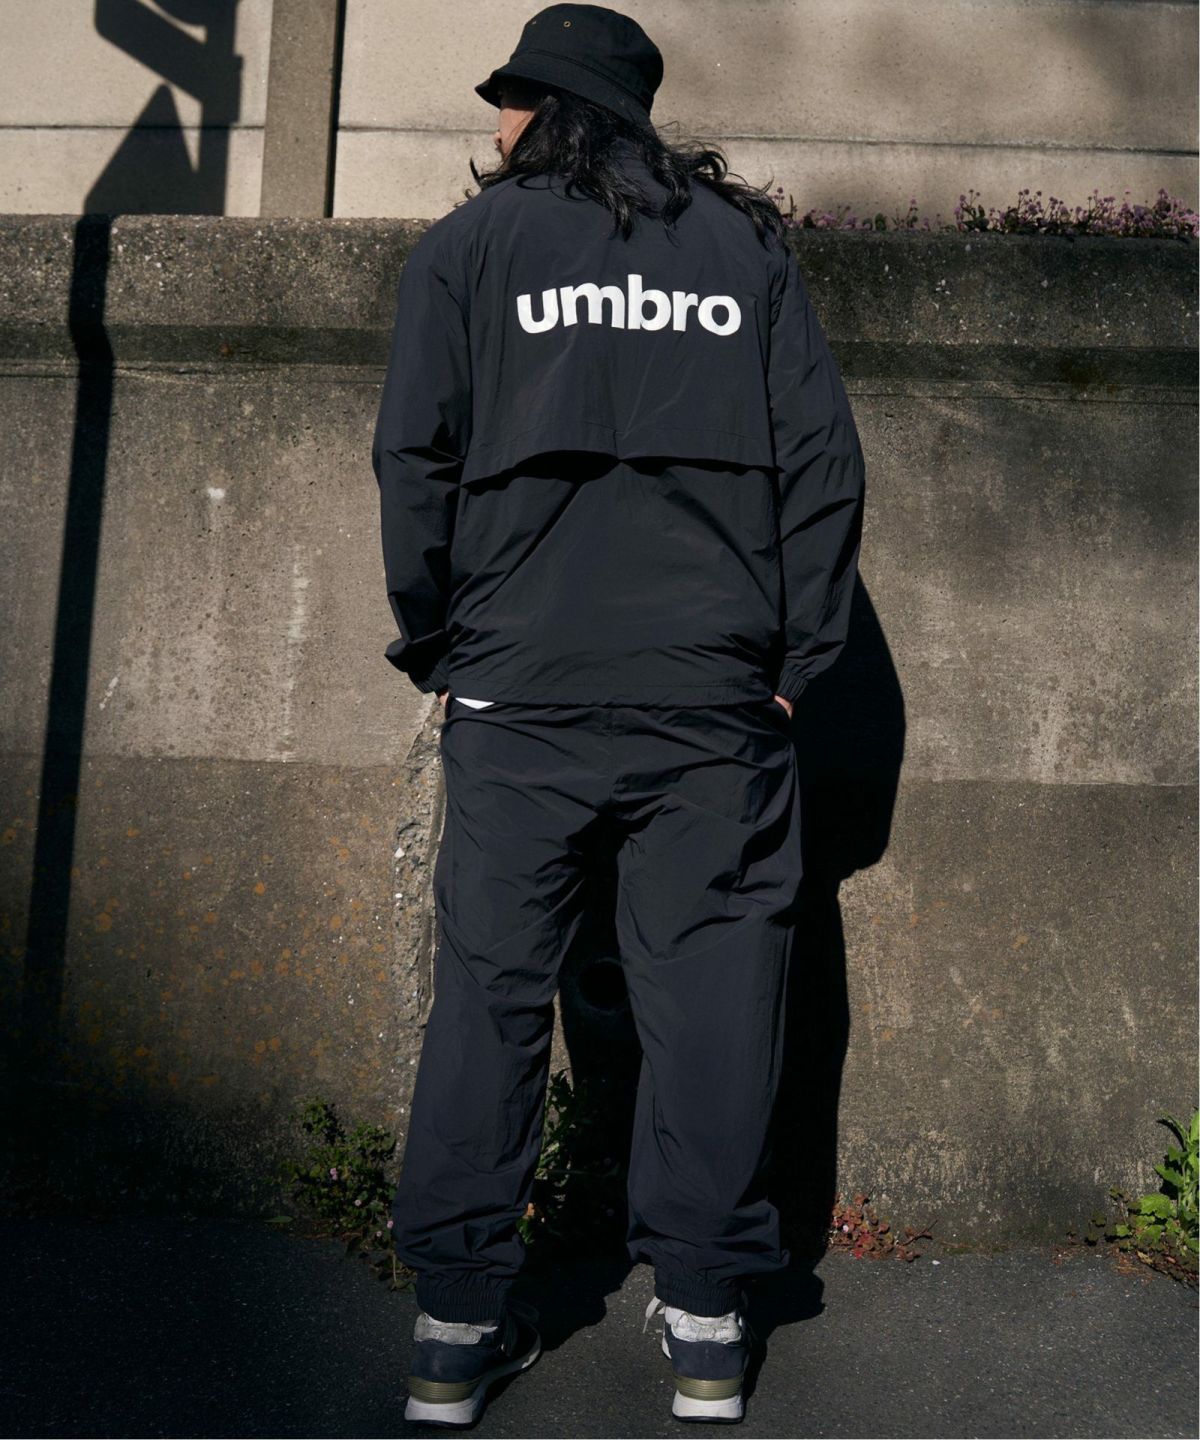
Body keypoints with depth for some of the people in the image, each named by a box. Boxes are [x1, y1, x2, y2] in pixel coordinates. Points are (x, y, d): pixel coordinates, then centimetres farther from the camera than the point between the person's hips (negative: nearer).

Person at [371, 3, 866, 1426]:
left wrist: (435, 647, 9)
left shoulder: (468, 245, 8)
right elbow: (824, 462, 6)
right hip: (715, 698, 1)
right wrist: (793, 656, 9)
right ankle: (705, 1321, 12)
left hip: (519, 695, 0)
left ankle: (456, 1324, 11)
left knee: (489, 992, 6)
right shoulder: (748, 247, 12)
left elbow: (416, 459, 1)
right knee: (709, 990, 6)